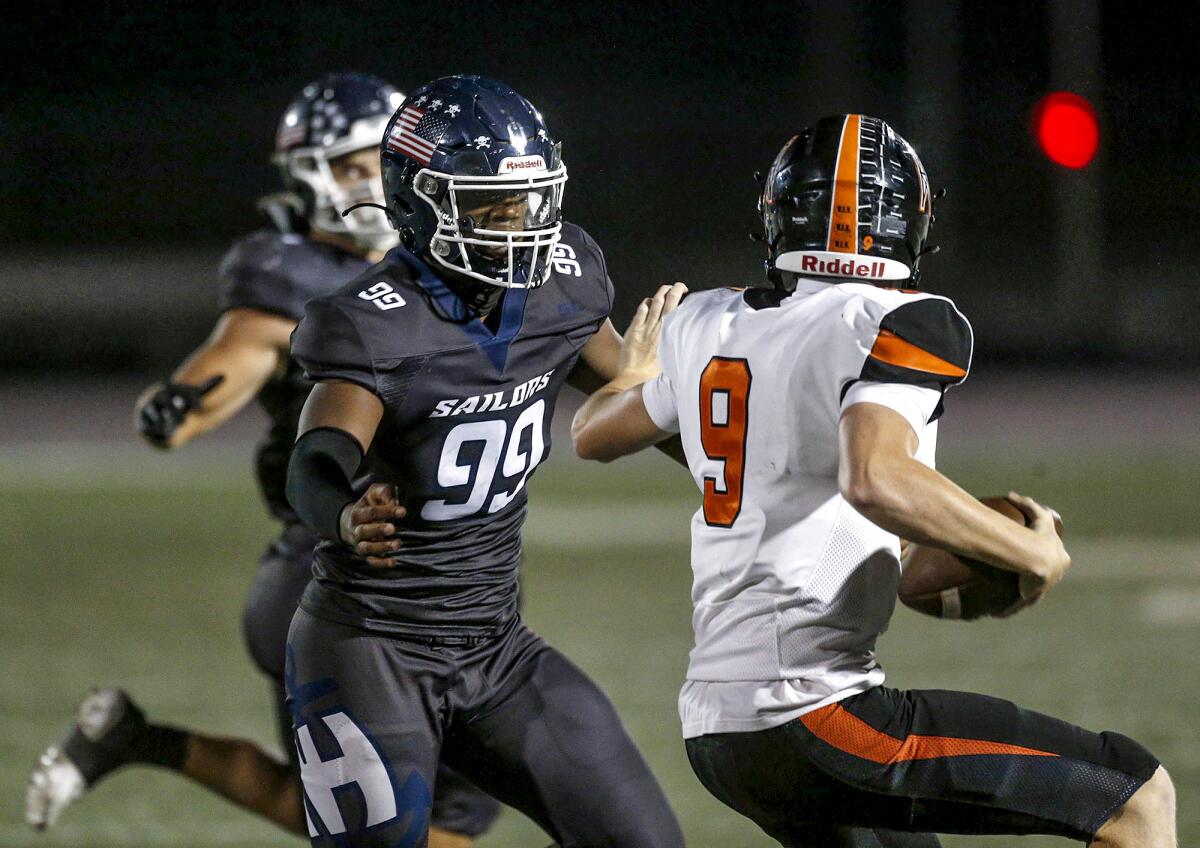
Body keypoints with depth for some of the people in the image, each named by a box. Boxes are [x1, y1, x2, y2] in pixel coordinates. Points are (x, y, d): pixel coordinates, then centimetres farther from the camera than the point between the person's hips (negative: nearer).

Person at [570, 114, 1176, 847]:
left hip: (718, 725, 8)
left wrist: (638, 372, 51)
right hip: (814, 714, -8)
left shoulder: (712, 325, 11)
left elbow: (595, 435, 29)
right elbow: (875, 479, -27)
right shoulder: (908, 326, -9)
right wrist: (1031, 552, -14)